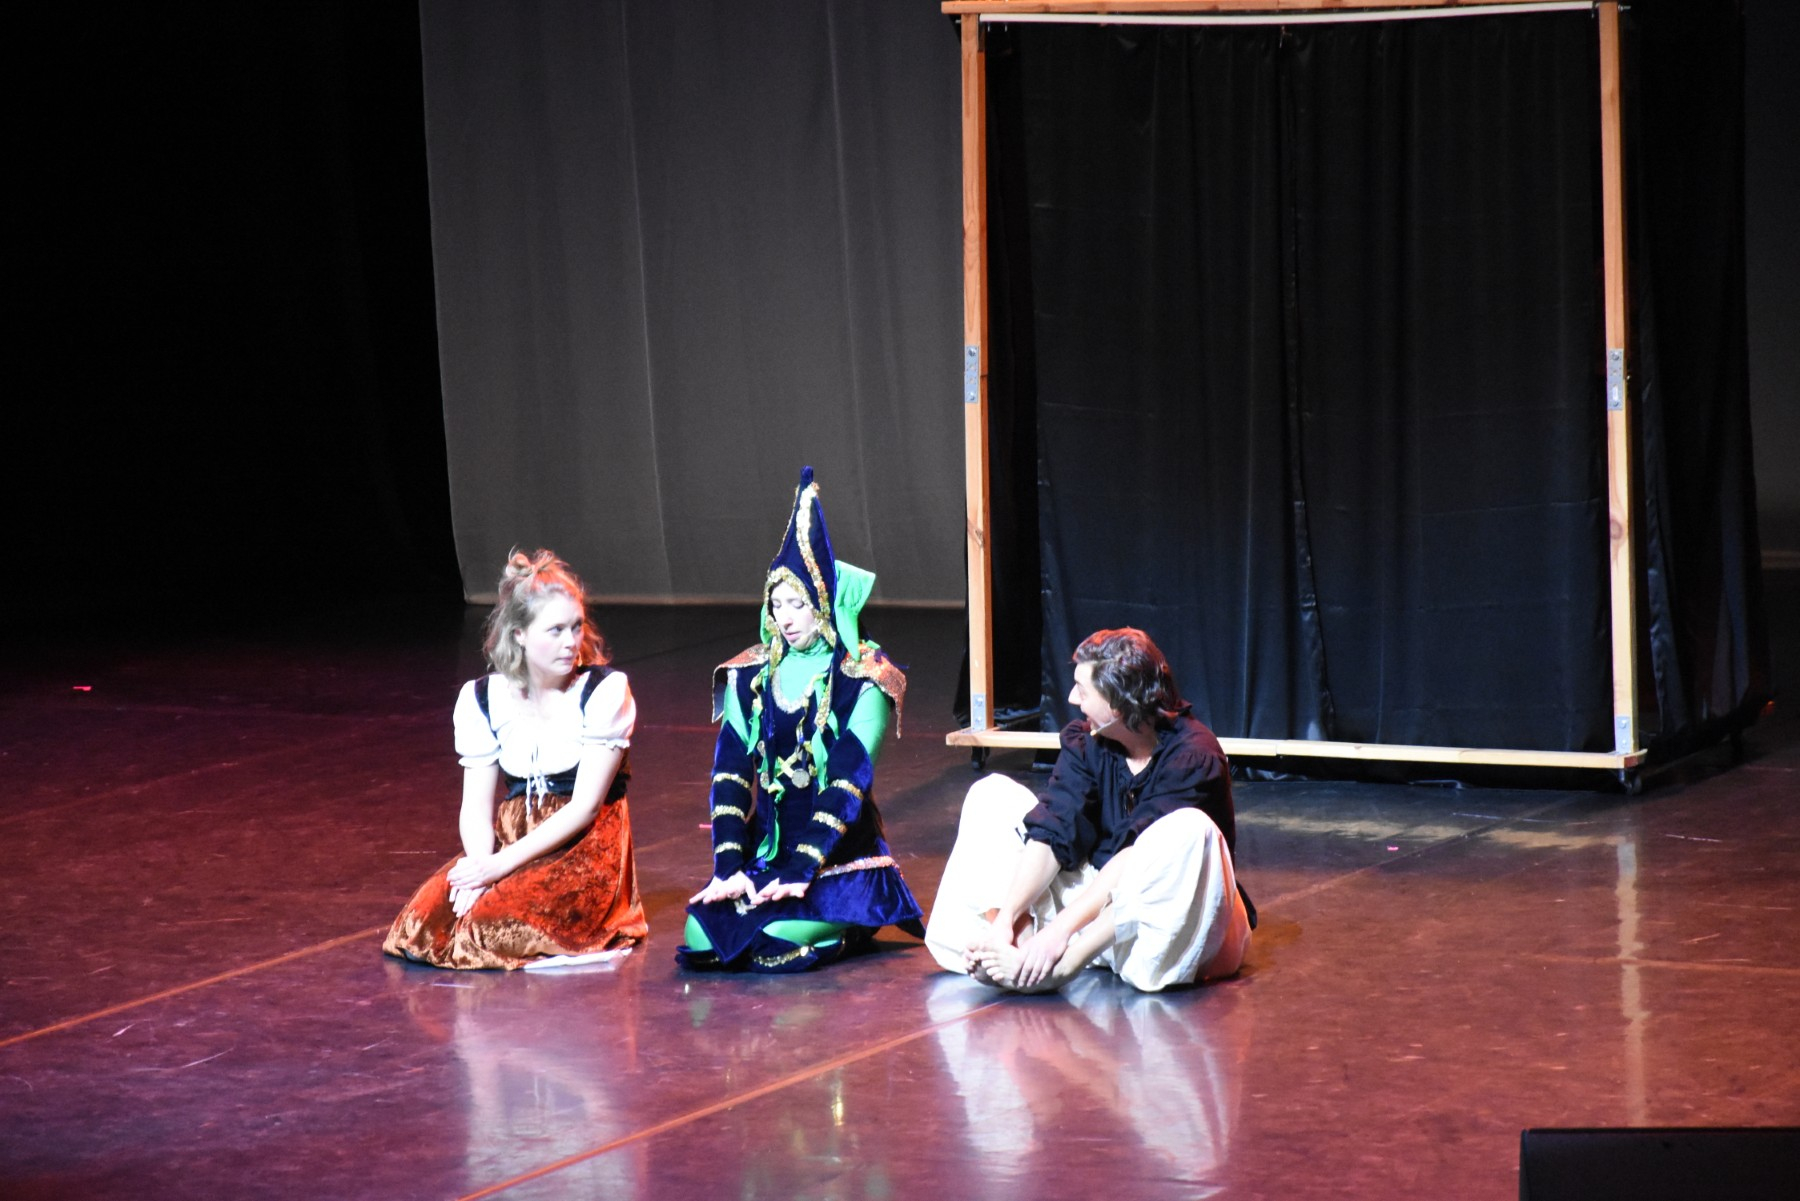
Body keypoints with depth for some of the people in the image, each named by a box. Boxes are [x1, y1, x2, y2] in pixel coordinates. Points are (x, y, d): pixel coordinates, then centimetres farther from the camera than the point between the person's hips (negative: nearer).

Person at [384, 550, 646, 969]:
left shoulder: (605, 691, -7)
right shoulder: (482, 699, 5)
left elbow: (584, 805, -12)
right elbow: (476, 808, 1)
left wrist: (503, 863, -19)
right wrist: (481, 864, -22)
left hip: (587, 846, -4)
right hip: (513, 837, 4)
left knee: (496, 926, -29)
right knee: (425, 920, -23)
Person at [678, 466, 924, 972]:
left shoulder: (864, 683, -6)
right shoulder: (750, 678, 8)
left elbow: (848, 782, -14)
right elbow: (730, 773, 1)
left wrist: (798, 873, -22)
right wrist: (728, 868, -11)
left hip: (840, 857, -4)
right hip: (765, 850, 4)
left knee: (781, 939, -29)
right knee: (701, 934, -20)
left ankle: (847, 924, 6)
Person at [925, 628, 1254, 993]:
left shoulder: (1194, 756, -20)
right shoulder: (1084, 740, -2)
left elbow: (1137, 859, -29)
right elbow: (1053, 832, -11)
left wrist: (1062, 927, -36)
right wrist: (1004, 919, -24)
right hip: (1100, 895, 6)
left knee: (1189, 830, -37)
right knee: (992, 796, 1)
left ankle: (1064, 962, -40)